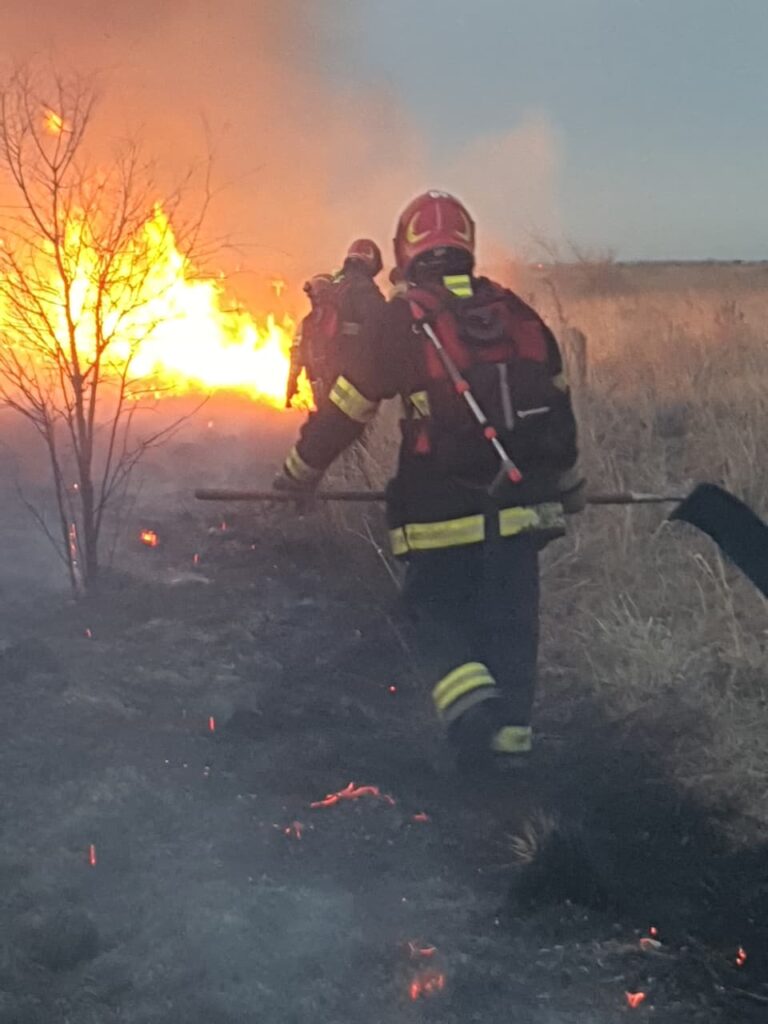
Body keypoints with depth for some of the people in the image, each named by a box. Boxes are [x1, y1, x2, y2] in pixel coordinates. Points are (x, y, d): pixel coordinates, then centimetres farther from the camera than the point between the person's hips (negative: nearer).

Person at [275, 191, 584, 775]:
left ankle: (471, 706, -11)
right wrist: (567, 486, 30)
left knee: (439, 612, 11)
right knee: (509, 622, 12)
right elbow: (557, 405, 15)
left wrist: (300, 474, 12)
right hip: (521, 505, 4)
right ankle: (510, 733, 13)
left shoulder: (404, 322, -8)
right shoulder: (516, 314, 5)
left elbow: (347, 408, -3)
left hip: (441, 513, -3)